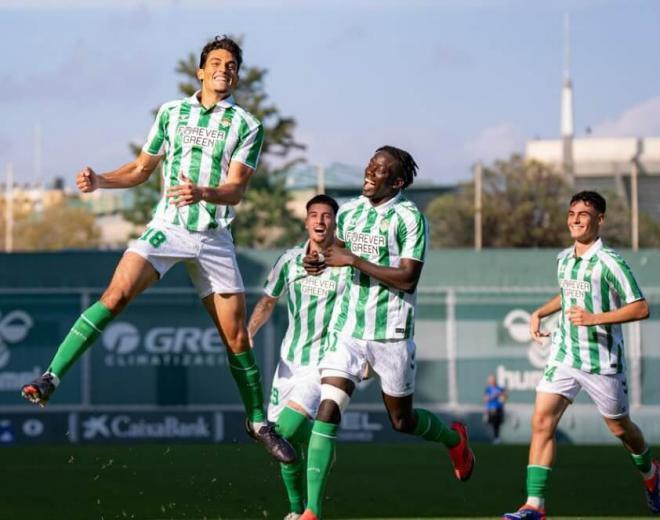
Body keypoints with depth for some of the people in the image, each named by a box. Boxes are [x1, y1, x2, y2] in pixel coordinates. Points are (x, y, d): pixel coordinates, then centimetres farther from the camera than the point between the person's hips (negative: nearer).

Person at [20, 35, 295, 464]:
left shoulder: (247, 126, 2)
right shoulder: (171, 112, 9)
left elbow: (236, 188, -9)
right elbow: (142, 169, 17)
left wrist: (203, 193, -29)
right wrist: (100, 180, 0)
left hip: (215, 238, 0)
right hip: (167, 226, 0)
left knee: (236, 337, 0)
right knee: (116, 295, -22)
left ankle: (258, 421, 17)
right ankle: (50, 380, -25)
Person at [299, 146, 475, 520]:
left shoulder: (409, 218, -11)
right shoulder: (349, 212, 8)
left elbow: (407, 278, -17)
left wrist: (354, 261, -20)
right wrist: (322, 262, 5)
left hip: (391, 332, -4)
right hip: (348, 327, 4)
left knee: (402, 421, 11)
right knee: (328, 410, -13)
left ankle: (455, 439, 47)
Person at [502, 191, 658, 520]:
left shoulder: (609, 263, -14)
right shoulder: (563, 259, 8)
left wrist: (594, 318, -24)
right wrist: (539, 313, 14)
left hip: (603, 360, -5)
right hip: (564, 355, 5)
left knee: (619, 427, 12)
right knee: (541, 422, -10)